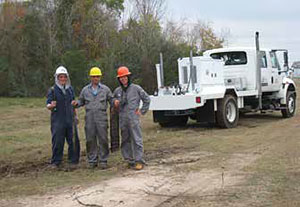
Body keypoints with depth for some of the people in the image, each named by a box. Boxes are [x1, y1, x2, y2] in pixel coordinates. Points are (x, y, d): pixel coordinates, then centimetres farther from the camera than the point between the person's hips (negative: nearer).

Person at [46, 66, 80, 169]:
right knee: (57, 141, -3)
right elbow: (48, 105, -5)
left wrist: (75, 116, 18)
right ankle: (55, 162, 8)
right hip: (58, 120, -4)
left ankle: (73, 160, 16)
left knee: (74, 141, 4)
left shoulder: (70, 89, 14)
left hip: (70, 120, 4)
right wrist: (51, 106, -27)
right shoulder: (53, 90, -1)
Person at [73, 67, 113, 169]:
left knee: (103, 139, -3)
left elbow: (111, 99, 10)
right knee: (90, 140, 3)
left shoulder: (105, 89, 8)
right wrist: (76, 103, -1)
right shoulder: (85, 90, 13)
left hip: (101, 118, -2)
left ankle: (103, 160, 5)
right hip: (89, 118, 2)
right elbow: (81, 101, 20)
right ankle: (92, 160, 11)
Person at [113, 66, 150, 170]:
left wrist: (142, 111, 4)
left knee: (137, 140, -7)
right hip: (123, 119, 4)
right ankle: (130, 160, 16)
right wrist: (115, 102, 4)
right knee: (125, 141, 7)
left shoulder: (136, 88, 1)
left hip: (134, 118, -4)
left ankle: (139, 161, -4)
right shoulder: (117, 91, 11)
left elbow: (147, 99, 8)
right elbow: (113, 100, 27)